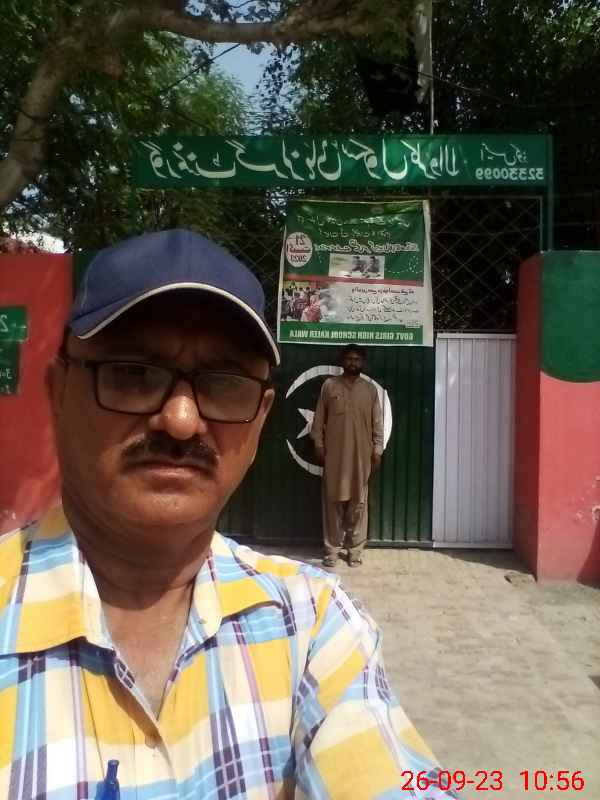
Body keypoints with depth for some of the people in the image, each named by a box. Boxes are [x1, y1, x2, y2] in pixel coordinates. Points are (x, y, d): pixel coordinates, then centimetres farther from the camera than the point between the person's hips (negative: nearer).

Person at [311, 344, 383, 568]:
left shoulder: (370, 389, 6)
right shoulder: (329, 385, 2)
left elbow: (377, 423, 7)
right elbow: (319, 419, 4)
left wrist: (377, 450, 0)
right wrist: (318, 445, -2)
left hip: (361, 455, 1)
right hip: (335, 454, -1)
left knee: (358, 503, 4)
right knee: (333, 502, 2)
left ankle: (355, 550, 14)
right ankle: (332, 550, 11)